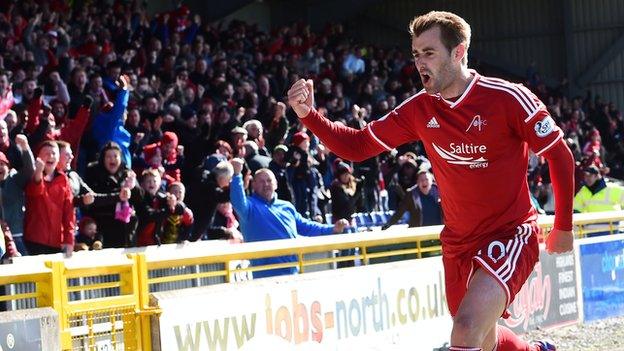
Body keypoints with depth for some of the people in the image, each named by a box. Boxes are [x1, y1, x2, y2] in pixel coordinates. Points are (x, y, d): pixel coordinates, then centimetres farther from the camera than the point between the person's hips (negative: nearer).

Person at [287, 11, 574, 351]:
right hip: (458, 242, 6)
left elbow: (559, 155, -5)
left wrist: (563, 227, -1)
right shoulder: (419, 110, 0)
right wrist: (308, 115, -13)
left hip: (510, 235, -6)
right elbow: (357, 146, 2)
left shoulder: (508, 98, -14)